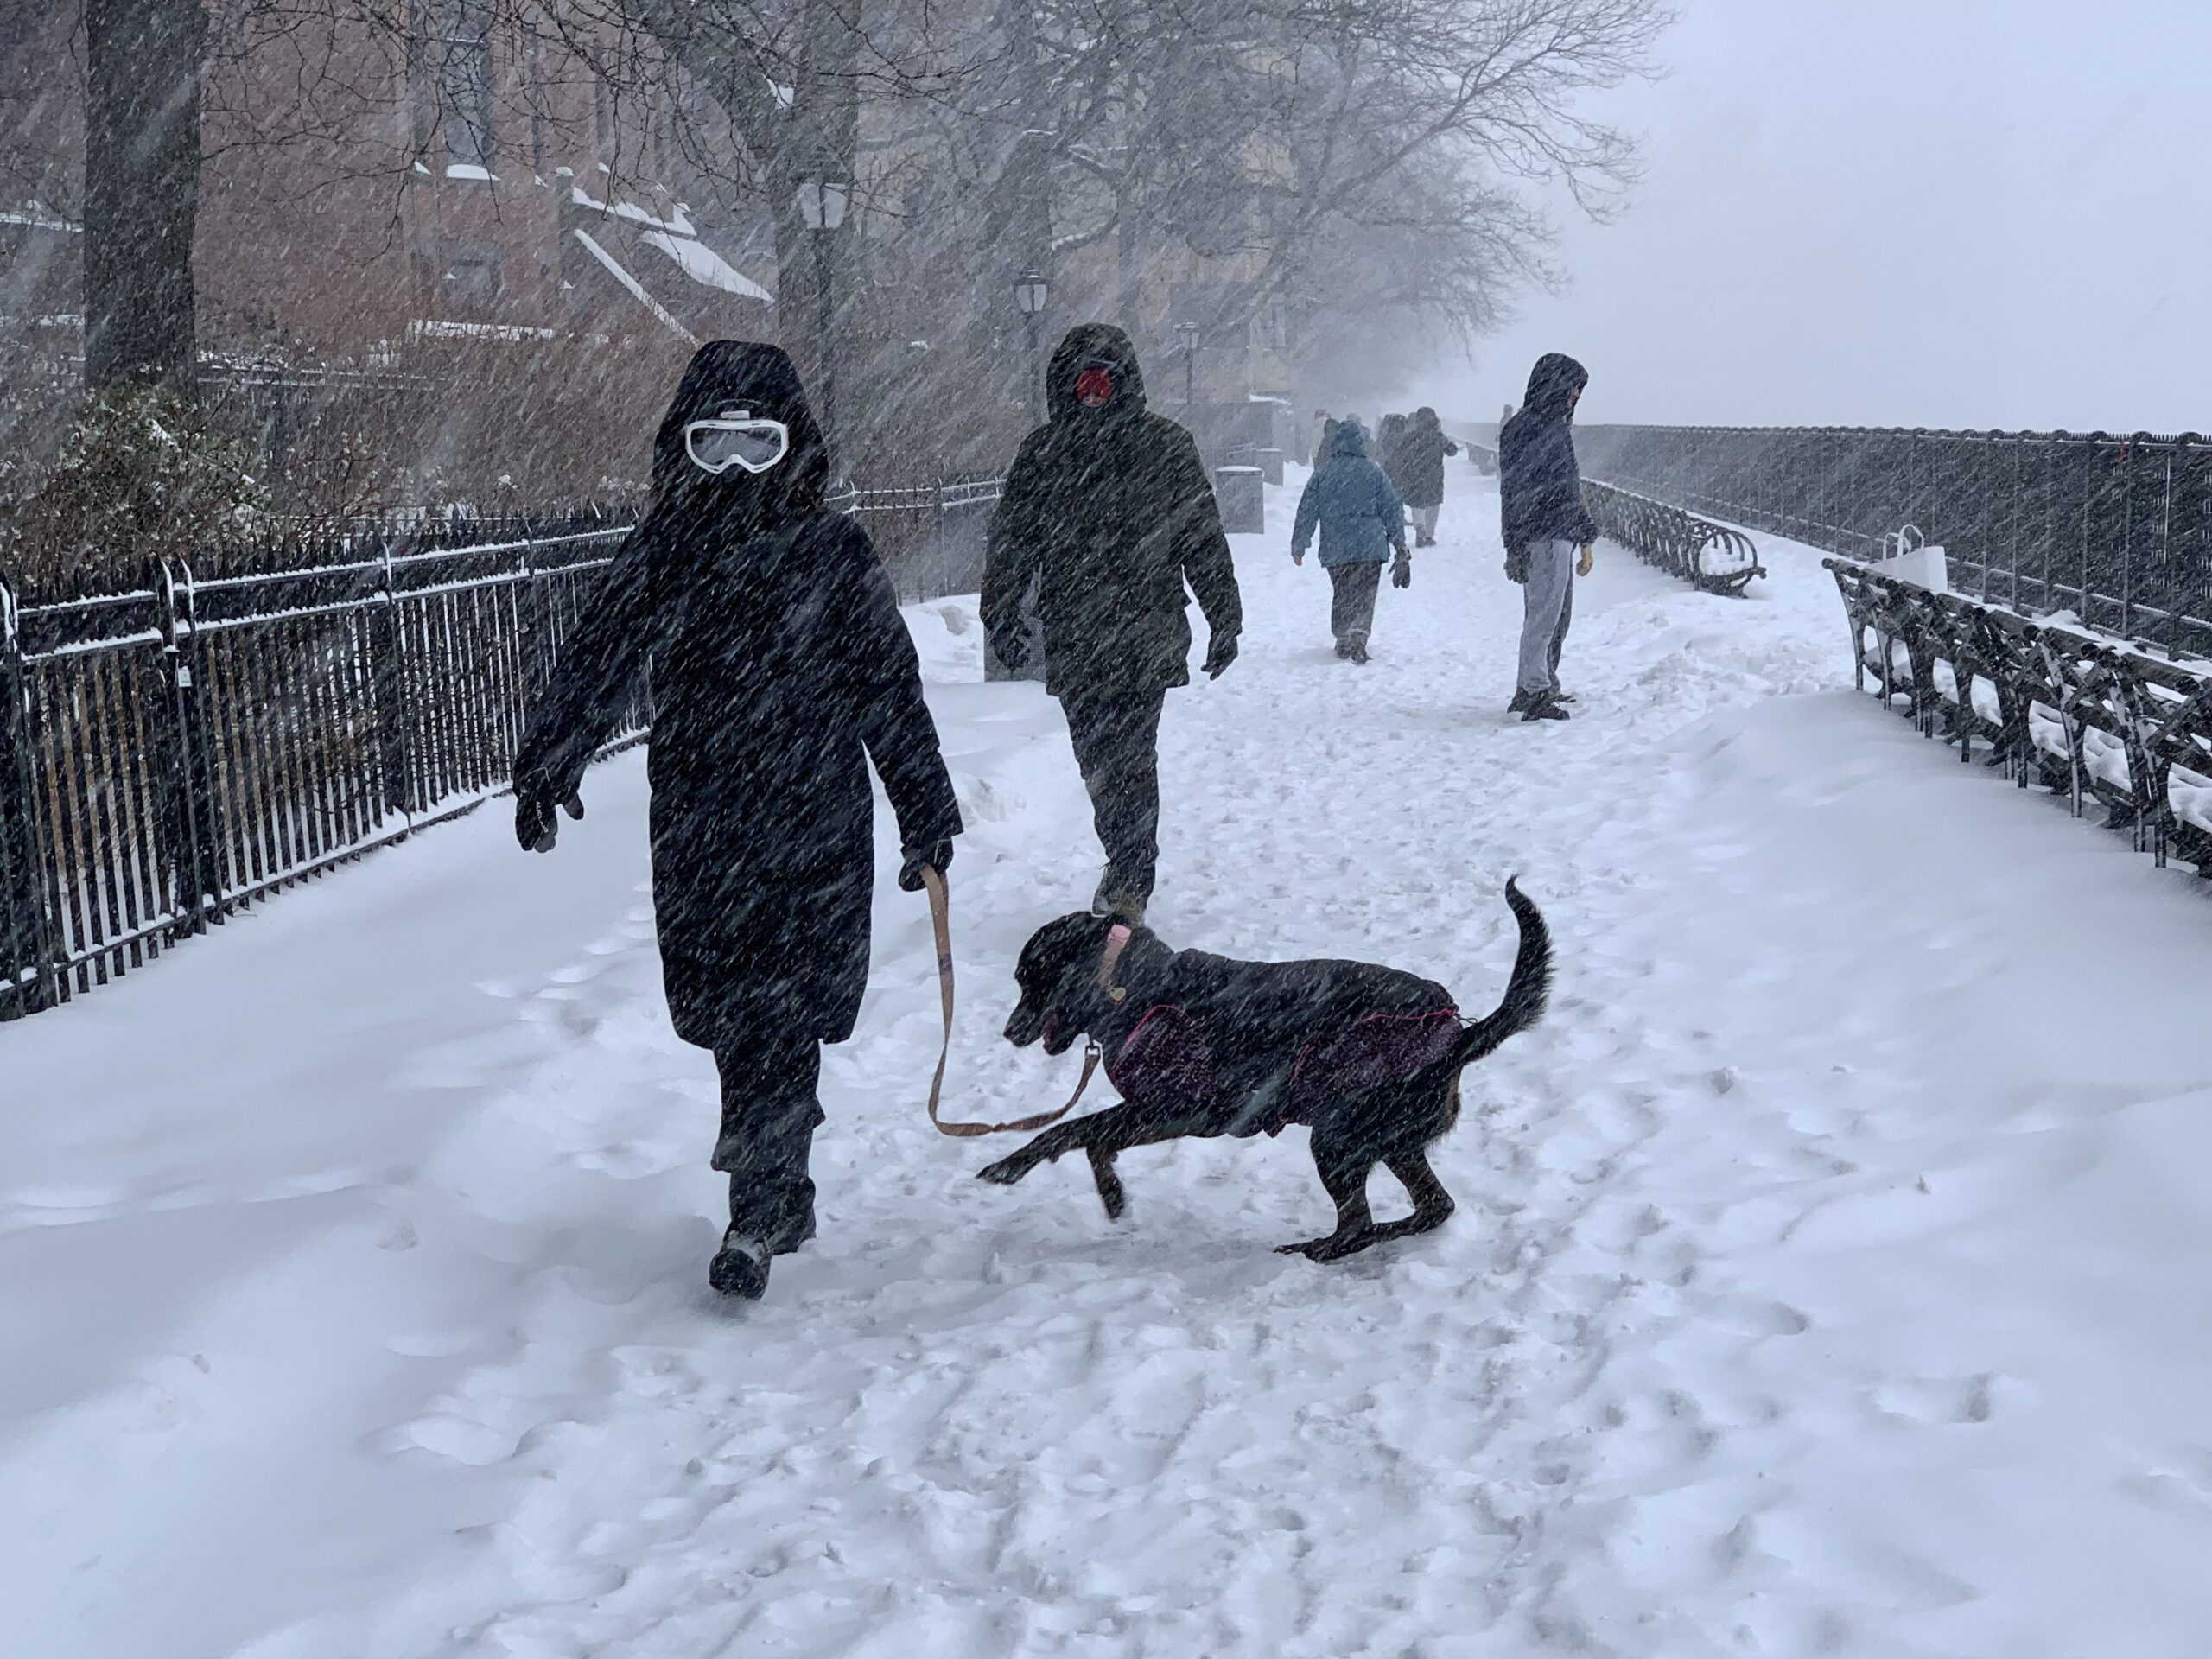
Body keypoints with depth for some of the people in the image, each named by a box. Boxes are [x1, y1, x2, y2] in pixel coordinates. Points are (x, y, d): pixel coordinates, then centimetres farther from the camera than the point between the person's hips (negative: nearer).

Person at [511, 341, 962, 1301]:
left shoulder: (833, 554, -1)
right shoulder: (662, 553, 4)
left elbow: (891, 690, 3)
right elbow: (596, 663, 10)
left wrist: (926, 817, 5)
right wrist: (544, 768, 2)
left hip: (813, 824, -3)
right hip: (697, 823, 3)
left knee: (777, 1015, -6)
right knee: (730, 1013, 8)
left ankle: (757, 1217, 1)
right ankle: (784, 1191, 29)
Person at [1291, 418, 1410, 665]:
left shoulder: (1322, 473, 0)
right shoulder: (1374, 473, -1)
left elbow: (1307, 512, 2)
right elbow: (1393, 510, 4)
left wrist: (1298, 546, 11)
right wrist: (1400, 546, 13)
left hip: (1335, 550, 1)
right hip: (1370, 548, -1)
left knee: (1341, 596, 15)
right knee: (1364, 596, 1)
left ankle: (1343, 641, 16)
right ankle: (1358, 637, -17)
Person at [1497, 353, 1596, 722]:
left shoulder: (1558, 427, 20)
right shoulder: (1525, 429, -10)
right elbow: (1515, 492, -15)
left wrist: (1586, 538, 26)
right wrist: (1516, 547, -19)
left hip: (1562, 538, 10)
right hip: (1543, 539, -10)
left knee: (1558, 616, 14)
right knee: (1543, 615, -10)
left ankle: (1541, 685, 22)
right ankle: (1534, 692, -9)